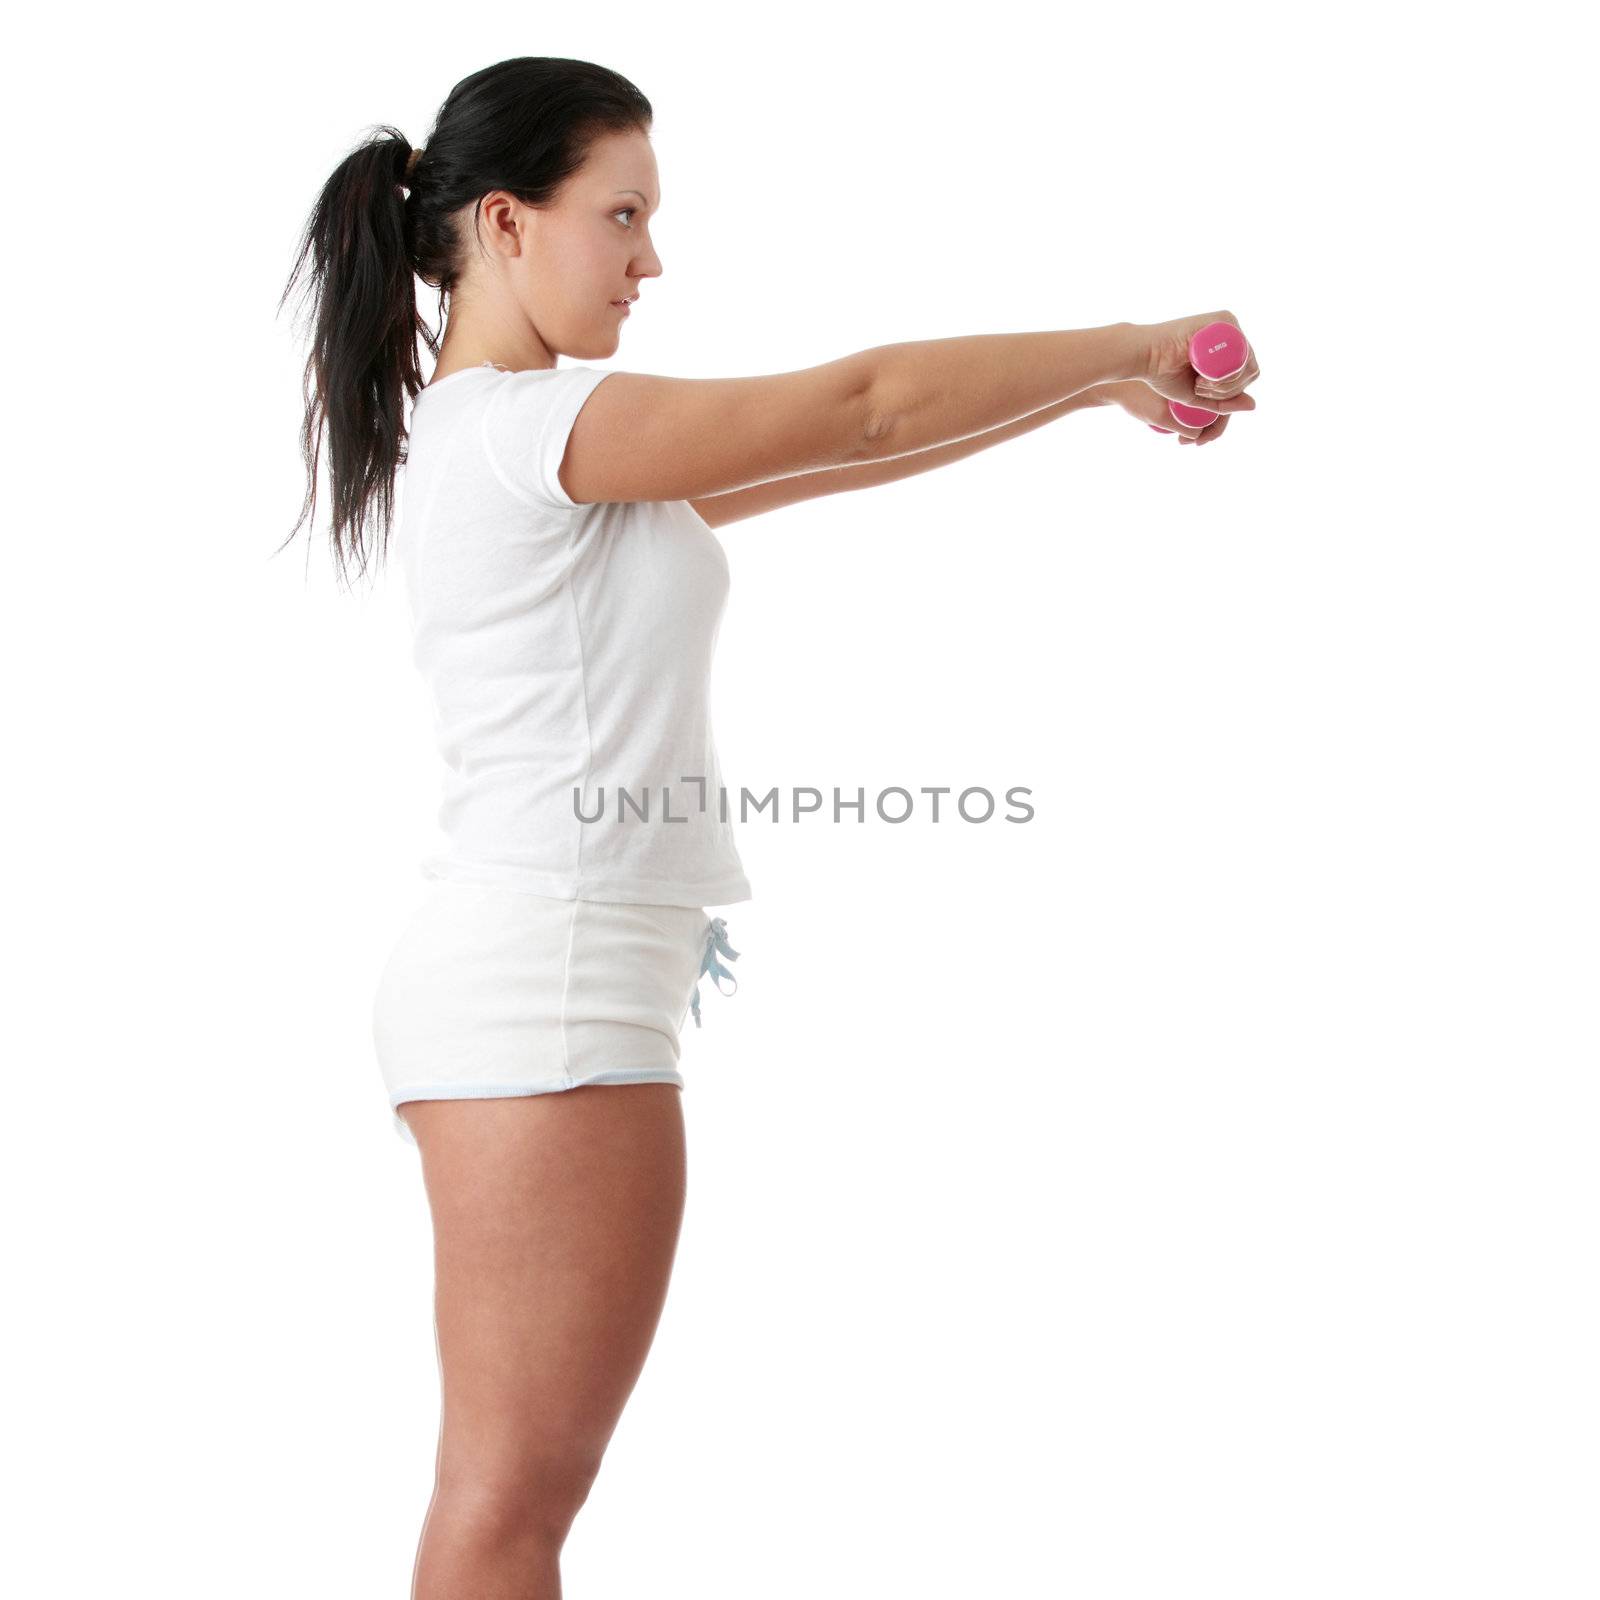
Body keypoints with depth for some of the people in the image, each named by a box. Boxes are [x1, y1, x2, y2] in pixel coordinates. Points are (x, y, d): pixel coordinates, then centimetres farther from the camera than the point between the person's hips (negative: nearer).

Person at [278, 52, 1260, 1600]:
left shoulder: (502, 434, 18)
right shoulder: (524, 421, -12)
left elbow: (815, 459, 19)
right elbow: (864, 404, -10)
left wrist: (1093, 387, 16)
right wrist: (1126, 346, 2)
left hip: (537, 982, 10)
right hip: (547, 971, -10)